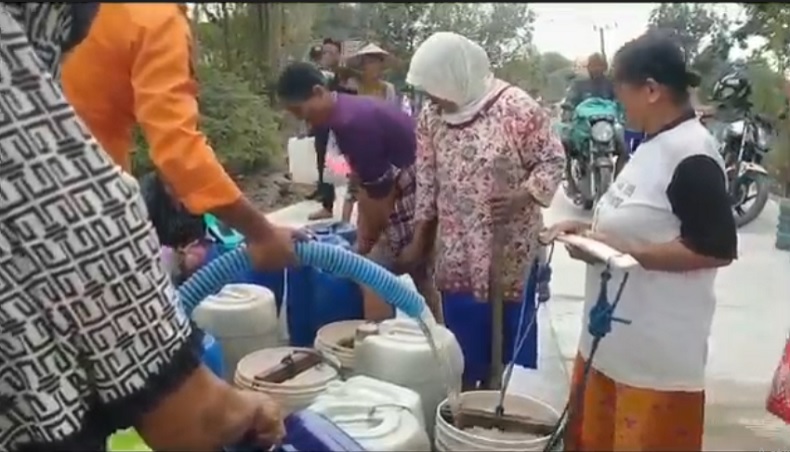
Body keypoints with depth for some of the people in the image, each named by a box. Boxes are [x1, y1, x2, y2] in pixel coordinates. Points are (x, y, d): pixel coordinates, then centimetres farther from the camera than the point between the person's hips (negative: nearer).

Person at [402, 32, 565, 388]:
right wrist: (419, 240, 7)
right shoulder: (430, 117, 1)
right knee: (463, 348, 12)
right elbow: (426, 181, 7)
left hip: (511, 253, -4)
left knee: (513, 329, 10)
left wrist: (523, 196, -22)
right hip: (457, 255, 4)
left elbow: (552, 159, -6)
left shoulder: (516, 107, -13)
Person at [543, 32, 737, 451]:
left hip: (658, 349, -9)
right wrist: (590, 229, 5)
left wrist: (622, 251, -23)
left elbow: (716, 249, -22)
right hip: (613, 333, 9)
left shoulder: (692, 156, -20)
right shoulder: (654, 145, 9)